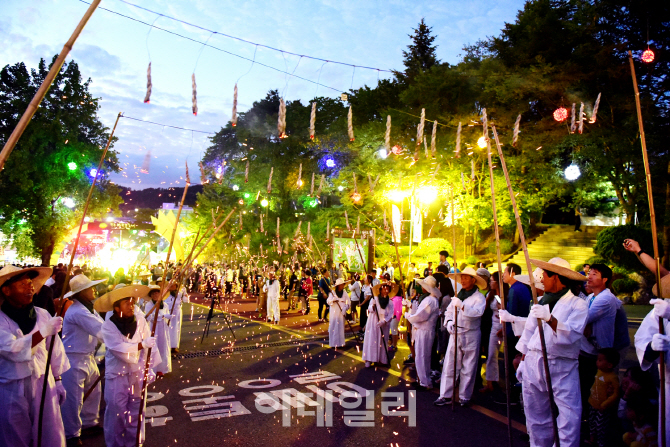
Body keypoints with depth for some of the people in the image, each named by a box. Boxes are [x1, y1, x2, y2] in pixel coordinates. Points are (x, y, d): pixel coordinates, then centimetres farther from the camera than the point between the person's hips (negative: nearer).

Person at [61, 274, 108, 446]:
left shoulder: (88, 308, 9)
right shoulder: (77, 312, -25)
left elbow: (101, 327, 5)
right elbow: (102, 331, -27)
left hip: (88, 357, 10)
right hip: (74, 360, -10)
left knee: (93, 391, 19)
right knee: (73, 399, 3)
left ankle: (89, 423, 37)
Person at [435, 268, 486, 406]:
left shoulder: (479, 297, -4)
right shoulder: (458, 296, 15)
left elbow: (477, 312, -21)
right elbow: (449, 311, 20)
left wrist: (462, 306, -33)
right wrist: (448, 321, 1)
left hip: (471, 336, -4)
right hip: (455, 334, 5)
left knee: (468, 368, 4)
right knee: (449, 366, 2)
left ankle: (465, 396, 16)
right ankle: (445, 395, 8)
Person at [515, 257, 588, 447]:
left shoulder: (578, 305, -5)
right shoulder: (541, 302, 14)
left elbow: (571, 335, -21)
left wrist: (550, 318, -34)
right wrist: (523, 360, 17)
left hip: (562, 368, -5)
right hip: (533, 364, 6)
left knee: (570, 416, -12)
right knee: (535, 415, 12)